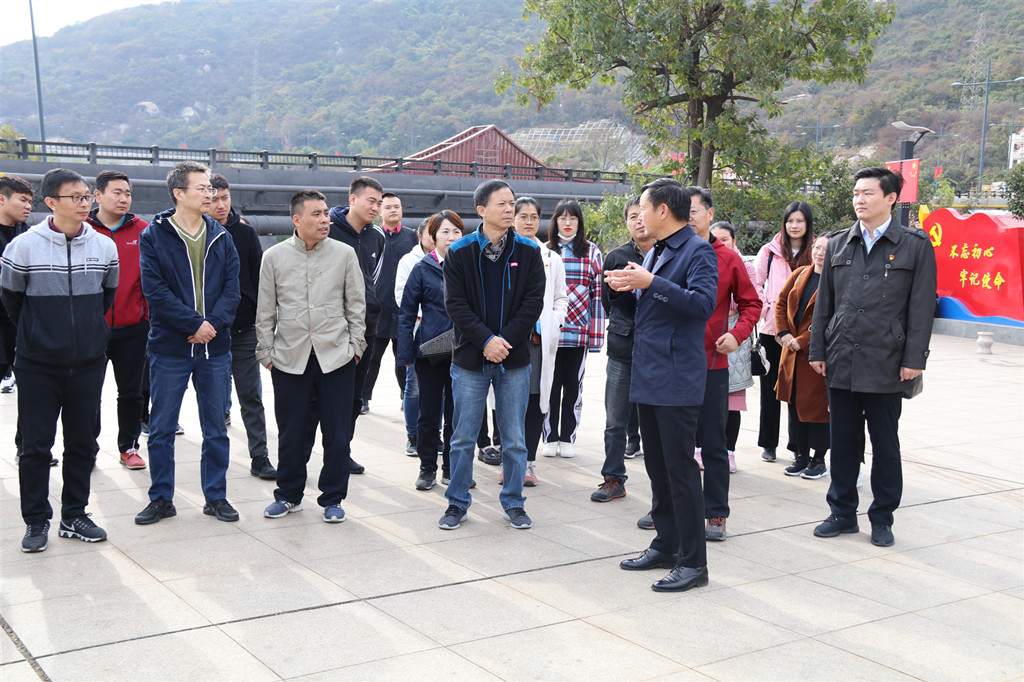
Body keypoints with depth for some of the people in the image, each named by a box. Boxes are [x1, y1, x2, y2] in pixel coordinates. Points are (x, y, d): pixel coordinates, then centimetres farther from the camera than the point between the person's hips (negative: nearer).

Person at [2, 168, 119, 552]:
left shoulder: (104, 247, 0)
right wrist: (35, 333, 11)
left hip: (88, 364, 3)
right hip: (37, 365, -3)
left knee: (83, 442, 9)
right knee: (35, 446, 2)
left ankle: (74, 516, 23)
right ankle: (36, 521, 16)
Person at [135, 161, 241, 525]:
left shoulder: (220, 236, 7)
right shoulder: (154, 236, -4)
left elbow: (232, 287, 2)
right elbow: (155, 290, -11)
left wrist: (214, 323, -14)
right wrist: (194, 324, -16)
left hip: (215, 346, 3)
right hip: (169, 346, -3)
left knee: (216, 428, 9)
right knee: (161, 428, 6)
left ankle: (216, 496, 21)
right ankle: (161, 498, 19)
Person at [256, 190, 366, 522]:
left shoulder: (344, 253, 2)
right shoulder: (274, 256, 2)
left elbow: (356, 305, 7)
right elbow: (265, 311, 7)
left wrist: (355, 346, 4)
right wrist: (266, 352, 5)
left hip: (336, 357, 0)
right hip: (290, 358, 0)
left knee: (337, 433, 4)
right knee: (290, 433, 9)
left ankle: (332, 498, 19)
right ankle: (289, 495, 26)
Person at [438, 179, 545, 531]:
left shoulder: (528, 251, 1)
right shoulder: (459, 252, -2)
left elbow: (534, 301, -2)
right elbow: (455, 303, -6)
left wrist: (505, 340, -12)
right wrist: (486, 340, -15)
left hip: (515, 359, 1)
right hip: (470, 358, -1)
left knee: (514, 439, 9)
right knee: (463, 438, 7)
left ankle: (513, 503, 23)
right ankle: (457, 503, 22)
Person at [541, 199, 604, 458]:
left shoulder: (591, 252, 4)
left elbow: (597, 293, 2)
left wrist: (595, 334, -4)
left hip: (578, 330, 0)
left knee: (573, 385, 7)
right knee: (550, 384, 5)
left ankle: (568, 438, 17)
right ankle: (550, 438, 16)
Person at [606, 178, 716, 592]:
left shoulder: (698, 251, -10)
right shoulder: (654, 254, 18)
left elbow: (703, 303, -24)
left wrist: (651, 283, -26)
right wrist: (625, 288, 8)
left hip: (677, 379, -9)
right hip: (647, 377, 9)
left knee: (680, 468, -6)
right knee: (657, 467, 15)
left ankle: (693, 562, 2)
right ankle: (666, 546, 27)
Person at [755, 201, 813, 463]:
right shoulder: (770, 251, 4)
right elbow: (755, 284, 4)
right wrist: (765, 311, -9)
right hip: (772, 330, 0)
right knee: (770, 386, 6)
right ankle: (768, 444, 16)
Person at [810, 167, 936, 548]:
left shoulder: (915, 246, -1)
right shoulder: (838, 245, 10)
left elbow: (921, 307, -3)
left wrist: (914, 359, -8)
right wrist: (818, 350, 7)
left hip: (886, 364, -3)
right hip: (841, 362, 3)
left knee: (885, 445, 7)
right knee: (843, 442, 10)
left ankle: (882, 519, 19)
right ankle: (843, 513, 22)